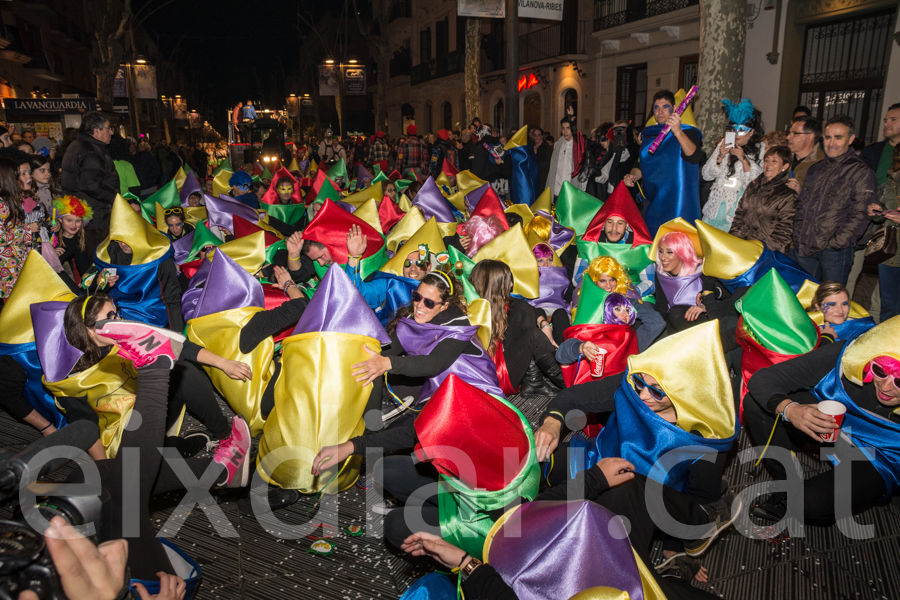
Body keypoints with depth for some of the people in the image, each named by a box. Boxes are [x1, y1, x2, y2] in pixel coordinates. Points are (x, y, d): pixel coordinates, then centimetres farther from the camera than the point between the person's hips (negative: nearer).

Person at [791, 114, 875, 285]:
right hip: (803, 248, 5)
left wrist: (834, 244, -15)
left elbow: (860, 215, -9)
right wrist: (798, 236, 7)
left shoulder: (861, 172, -3)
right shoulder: (815, 169, 17)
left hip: (834, 250, -5)